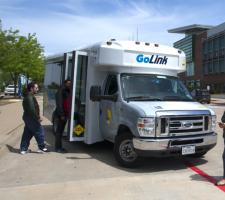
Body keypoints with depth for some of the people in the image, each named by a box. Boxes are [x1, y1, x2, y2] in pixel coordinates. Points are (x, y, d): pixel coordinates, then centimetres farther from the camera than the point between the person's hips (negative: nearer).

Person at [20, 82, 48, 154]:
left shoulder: (29, 96, 15)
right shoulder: (29, 97, -17)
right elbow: (32, 110, -24)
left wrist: (37, 117, 15)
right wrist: (38, 118, -18)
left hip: (28, 118, 10)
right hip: (31, 118, -10)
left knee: (27, 134, 13)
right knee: (39, 131, -1)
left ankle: (23, 149, 18)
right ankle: (41, 148, 7)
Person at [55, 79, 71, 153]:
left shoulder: (67, 92, 16)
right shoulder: (60, 91, -11)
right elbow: (59, 104, -17)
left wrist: (67, 113, 10)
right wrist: (62, 115, -21)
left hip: (65, 114, 9)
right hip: (61, 114, -9)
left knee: (61, 130, 14)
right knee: (59, 131, -4)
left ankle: (59, 147, 22)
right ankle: (58, 148, 2)